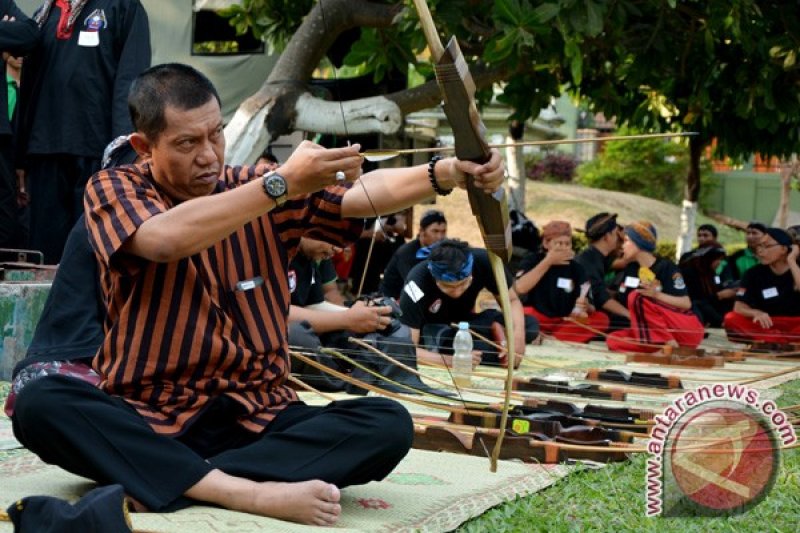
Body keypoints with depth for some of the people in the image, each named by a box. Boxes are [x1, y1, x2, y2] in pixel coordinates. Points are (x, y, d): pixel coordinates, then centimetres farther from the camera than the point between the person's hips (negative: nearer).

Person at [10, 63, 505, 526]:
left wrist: (445, 173, -27)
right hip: (147, 414, -2)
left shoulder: (261, 189, 7)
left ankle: (158, 479, -28)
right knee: (39, 403, -32)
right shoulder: (113, 189, 0)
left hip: (256, 415, 3)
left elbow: (364, 194, -7)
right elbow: (166, 239, -23)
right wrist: (283, 183, -29)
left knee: (388, 424, -22)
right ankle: (250, 493, -40)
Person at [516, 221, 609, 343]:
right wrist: (547, 262, -18)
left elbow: (585, 303, 1)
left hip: (565, 322, 4)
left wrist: (585, 307, -24)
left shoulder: (576, 268, 5)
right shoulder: (533, 260, -2)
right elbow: (519, 288, -21)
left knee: (601, 319, -20)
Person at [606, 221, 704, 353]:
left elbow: (686, 304, -15)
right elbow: (621, 303, 8)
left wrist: (656, 294, -28)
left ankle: (671, 345, -24)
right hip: (657, 331, 7)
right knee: (614, 341, -16)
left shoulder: (666, 267, -10)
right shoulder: (631, 269, 9)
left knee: (636, 297, -26)